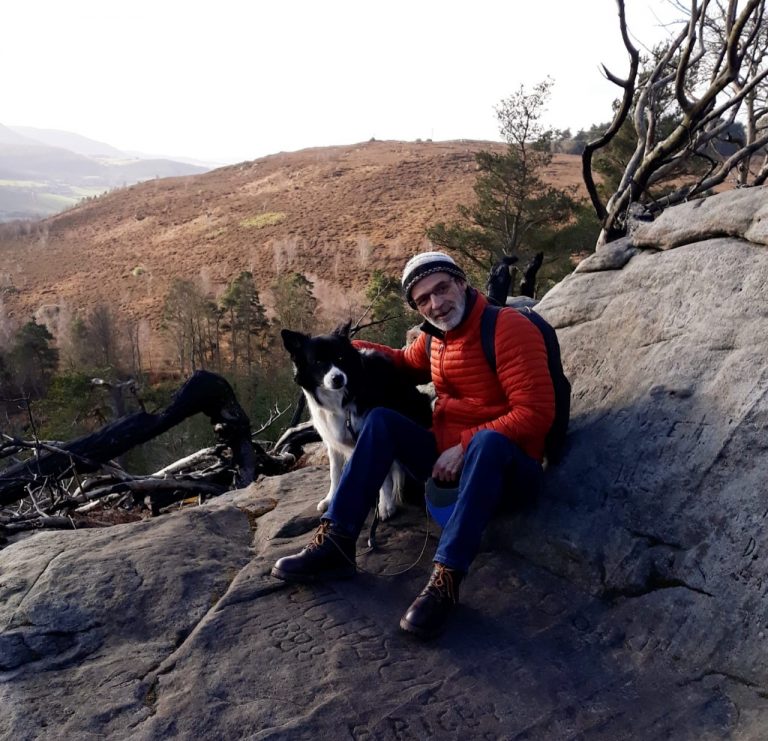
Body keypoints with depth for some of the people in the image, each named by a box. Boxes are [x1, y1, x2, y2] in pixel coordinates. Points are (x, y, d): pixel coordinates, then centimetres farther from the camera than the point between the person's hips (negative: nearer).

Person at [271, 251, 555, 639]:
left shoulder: (509, 328, -16)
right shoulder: (434, 336, 7)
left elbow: (535, 413, -22)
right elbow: (408, 364, 29)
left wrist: (464, 446, -25)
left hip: (505, 464, -7)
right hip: (447, 457, 7)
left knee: (486, 440, -39)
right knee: (381, 420, -9)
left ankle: (446, 578, -40)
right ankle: (336, 544, -16)